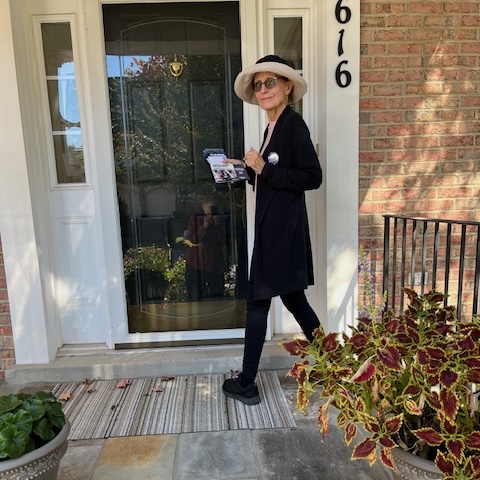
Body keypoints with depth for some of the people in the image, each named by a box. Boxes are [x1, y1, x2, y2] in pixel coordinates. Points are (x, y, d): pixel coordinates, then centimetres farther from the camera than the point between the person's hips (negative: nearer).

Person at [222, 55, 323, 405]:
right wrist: (248, 169, 9)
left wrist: (265, 169, -19)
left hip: (282, 228, -10)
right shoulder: (274, 127, 15)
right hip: (273, 226, 10)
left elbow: (312, 177, -19)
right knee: (292, 297, 16)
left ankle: (246, 384, 15)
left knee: (258, 301, -1)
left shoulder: (293, 124, -11)